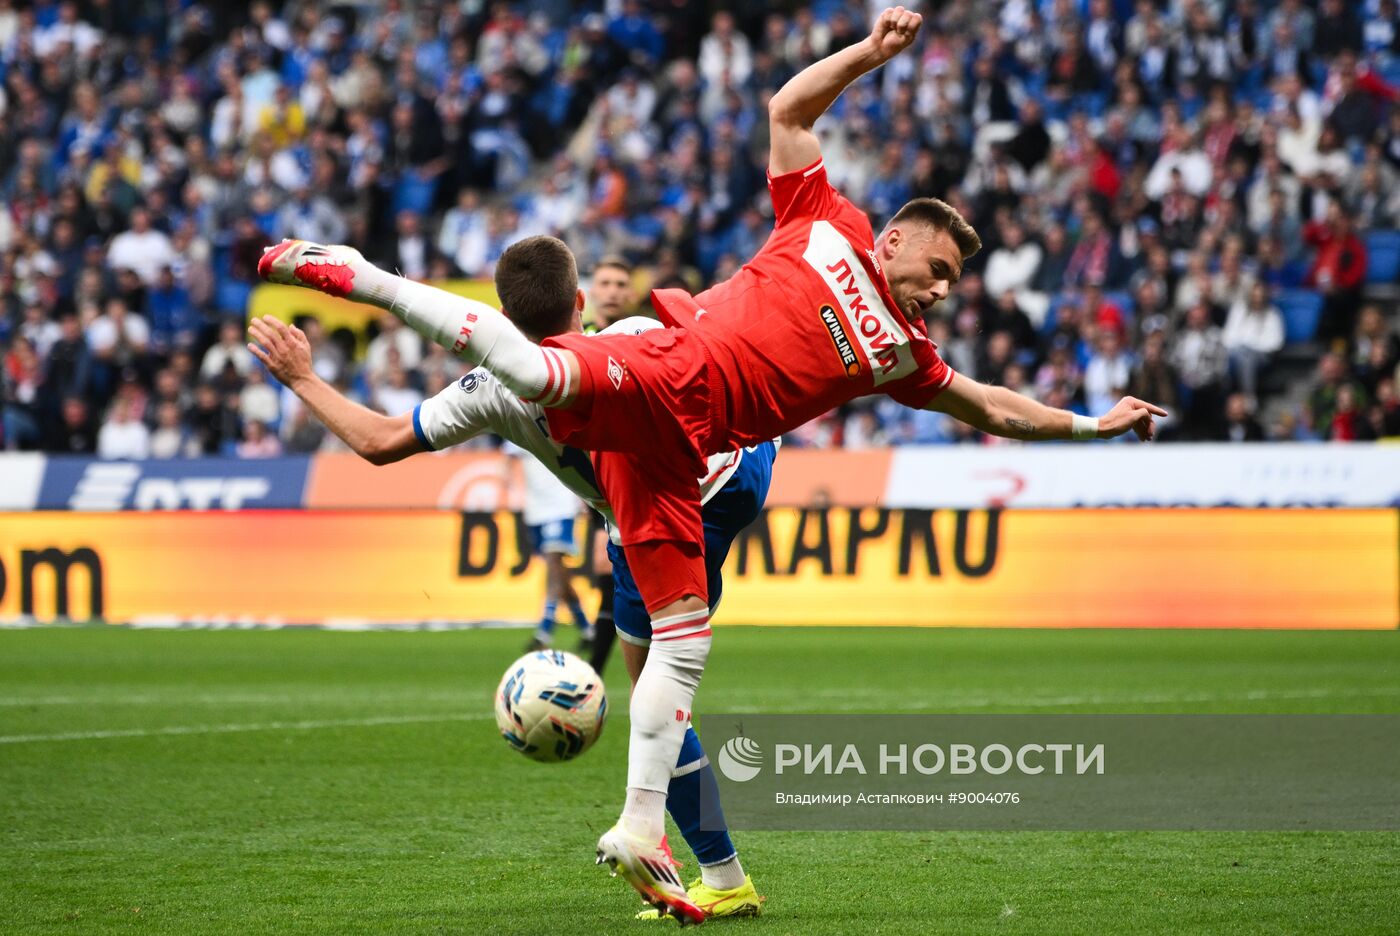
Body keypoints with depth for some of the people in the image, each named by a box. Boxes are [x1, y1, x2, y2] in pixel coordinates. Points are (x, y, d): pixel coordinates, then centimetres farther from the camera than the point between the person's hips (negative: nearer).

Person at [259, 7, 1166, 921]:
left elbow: (994, 408, 34)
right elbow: (788, 110, 14)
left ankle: (640, 831, 2)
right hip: (658, 369, -6)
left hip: (676, 448, 6)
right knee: (537, 372, -38)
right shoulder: (829, 226, 12)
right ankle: (361, 278, -27)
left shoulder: (902, 353, 24)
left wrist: (1091, 425, 33)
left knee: (682, 640, -2)